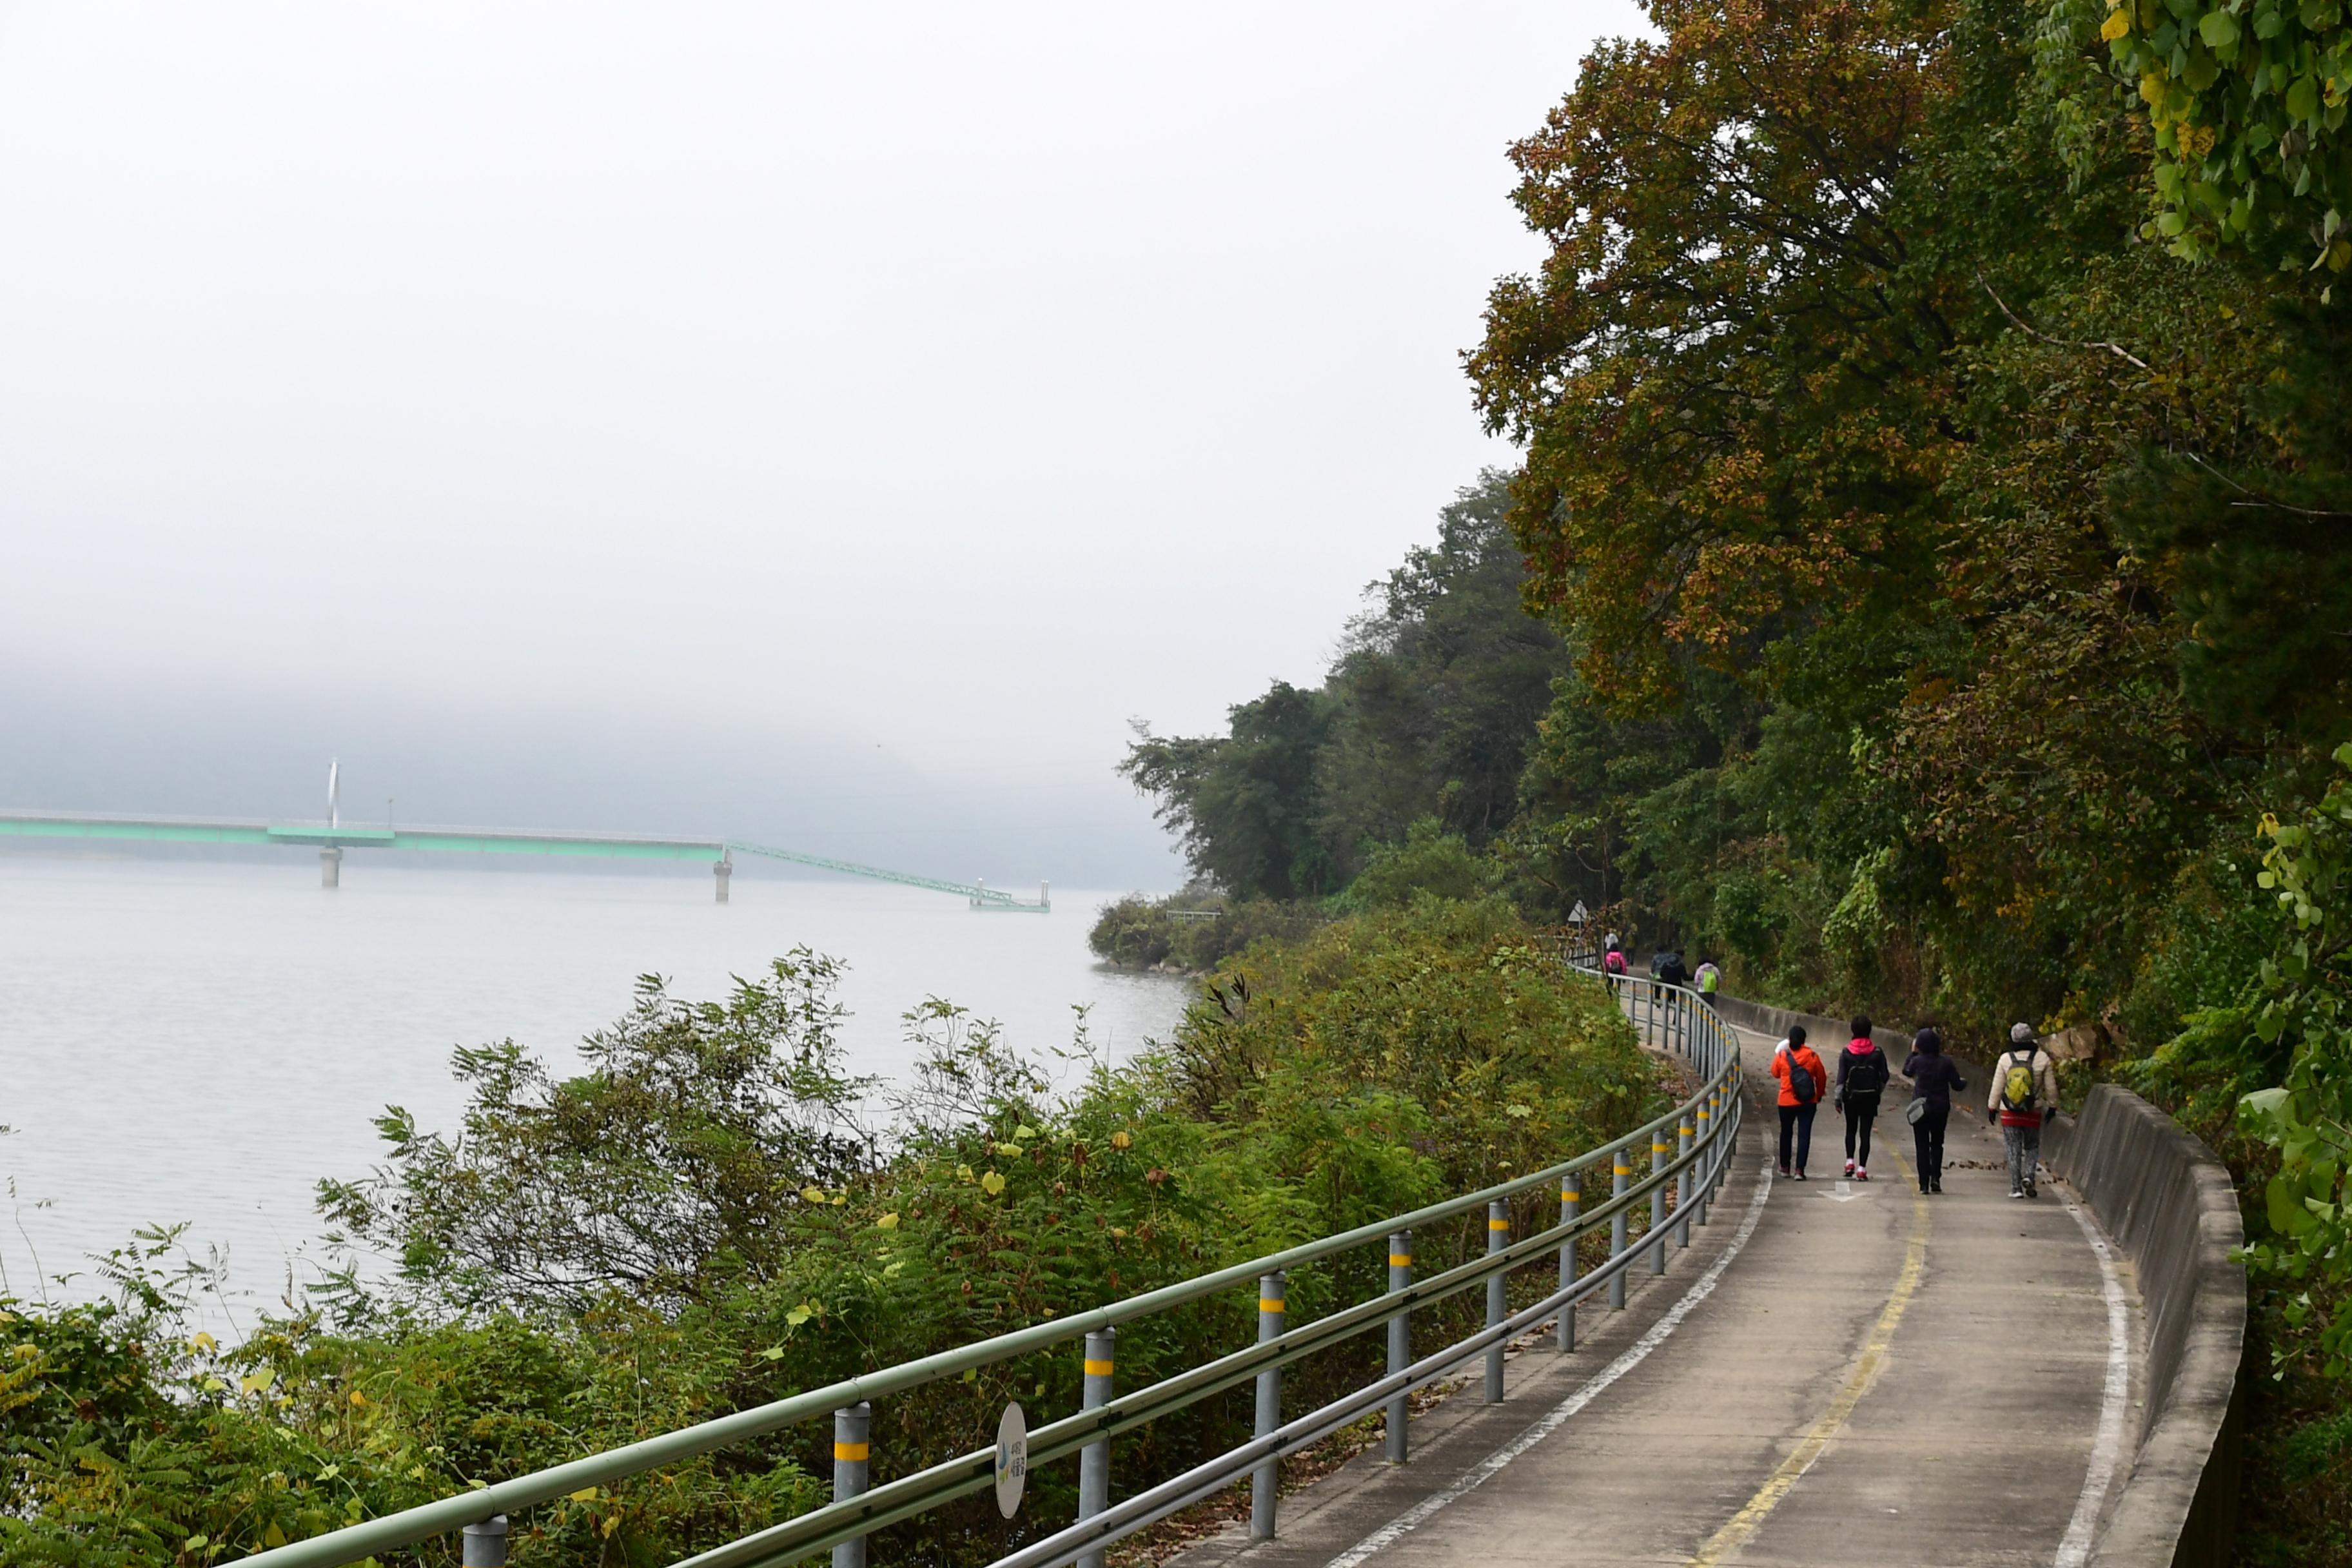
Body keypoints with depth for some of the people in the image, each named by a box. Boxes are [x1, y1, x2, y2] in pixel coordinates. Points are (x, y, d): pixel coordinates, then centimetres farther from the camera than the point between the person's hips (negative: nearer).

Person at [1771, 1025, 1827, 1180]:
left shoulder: (1781, 1056, -8)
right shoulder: (1812, 1056, -7)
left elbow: (1775, 1073, 10)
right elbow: (1821, 1077, 2)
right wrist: (1819, 1096, 19)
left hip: (1787, 1102, 1)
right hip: (1808, 1103, -1)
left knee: (1786, 1133, 18)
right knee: (1804, 1134, 1)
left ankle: (1785, 1167, 27)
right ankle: (1799, 1169, -8)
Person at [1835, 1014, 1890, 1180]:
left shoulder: (1846, 1053, -6)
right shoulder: (1877, 1053, -5)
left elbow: (1841, 1078, -8)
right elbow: (1885, 1076, -1)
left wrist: (1838, 1099, -4)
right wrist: (1878, 1091, 17)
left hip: (1851, 1097, 0)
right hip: (1870, 1097, 0)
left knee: (1851, 1130, 19)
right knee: (1865, 1132, 3)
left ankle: (1850, 1161, 5)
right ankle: (1862, 1169, -1)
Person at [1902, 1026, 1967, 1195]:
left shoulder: (1917, 1061, -8)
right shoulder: (1946, 1062, -6)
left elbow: (1907, 1071, 14)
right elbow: (1957, 1085, -2)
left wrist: (1912, 1053, 23)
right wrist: (1964, 1082, 20)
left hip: (1921, 1109, -1)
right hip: (1941, 1109, 1)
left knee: (1922, 1146, 4)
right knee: (1937, 1144, 17)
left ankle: (1924, 1184, -1)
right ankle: (1936, 1178, 2)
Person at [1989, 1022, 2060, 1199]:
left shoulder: (2005, 1059, -6)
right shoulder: (2042, 1059, -6)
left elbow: (1997, 1087, -2)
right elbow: (2050, 1087, 1)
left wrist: (1992, 1107, 9)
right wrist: (2052, 1106, 14)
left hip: (2009, 1113, 0)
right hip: (2033, 1112, 0)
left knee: (2014, 1150, 6)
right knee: (2032, 1147, 14)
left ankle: (2016, 1188, 3)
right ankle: (2028, 1176, -8)